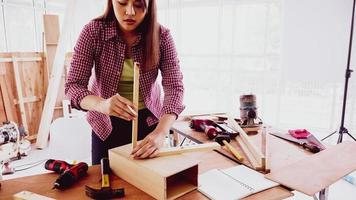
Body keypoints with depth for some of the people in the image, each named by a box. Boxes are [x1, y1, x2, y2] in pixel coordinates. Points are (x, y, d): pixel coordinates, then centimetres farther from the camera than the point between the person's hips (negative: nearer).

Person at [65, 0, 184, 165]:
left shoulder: (161, 36, -17)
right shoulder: (93, 32, -18)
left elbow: (174, 87, -21)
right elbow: (73, 86, -20)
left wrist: (160, 133, -37)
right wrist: (102, 104, -42)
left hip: (149, 120, 1)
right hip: (107, 123, 0)